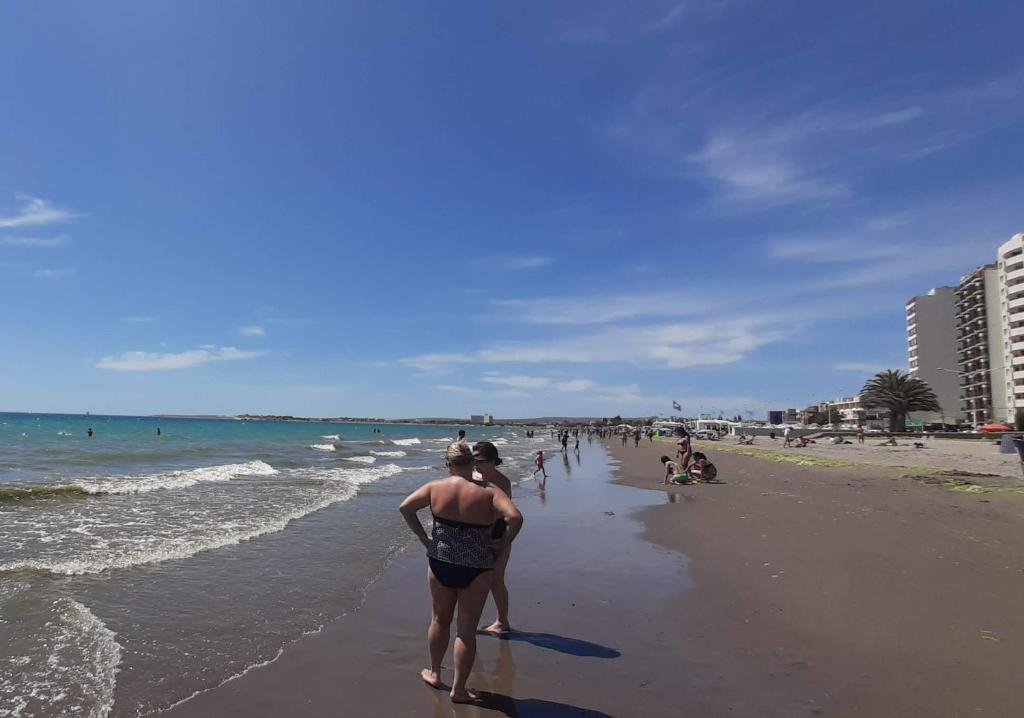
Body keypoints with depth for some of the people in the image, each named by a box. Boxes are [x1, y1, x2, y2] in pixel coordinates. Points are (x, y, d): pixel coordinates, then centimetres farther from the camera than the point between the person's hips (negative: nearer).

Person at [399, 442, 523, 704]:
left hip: (440, 563, 3)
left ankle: (435, 673, 41)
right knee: (467, 630, 11)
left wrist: (423, 537, 2)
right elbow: (515, 517, -25)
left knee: (440, 620, 24)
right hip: (476, 568, -3)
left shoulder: (435, 487, -5)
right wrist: (502, 545, -10)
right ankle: (458, 689, 20)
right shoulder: (488, 491, -14)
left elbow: (405, 507, -4)